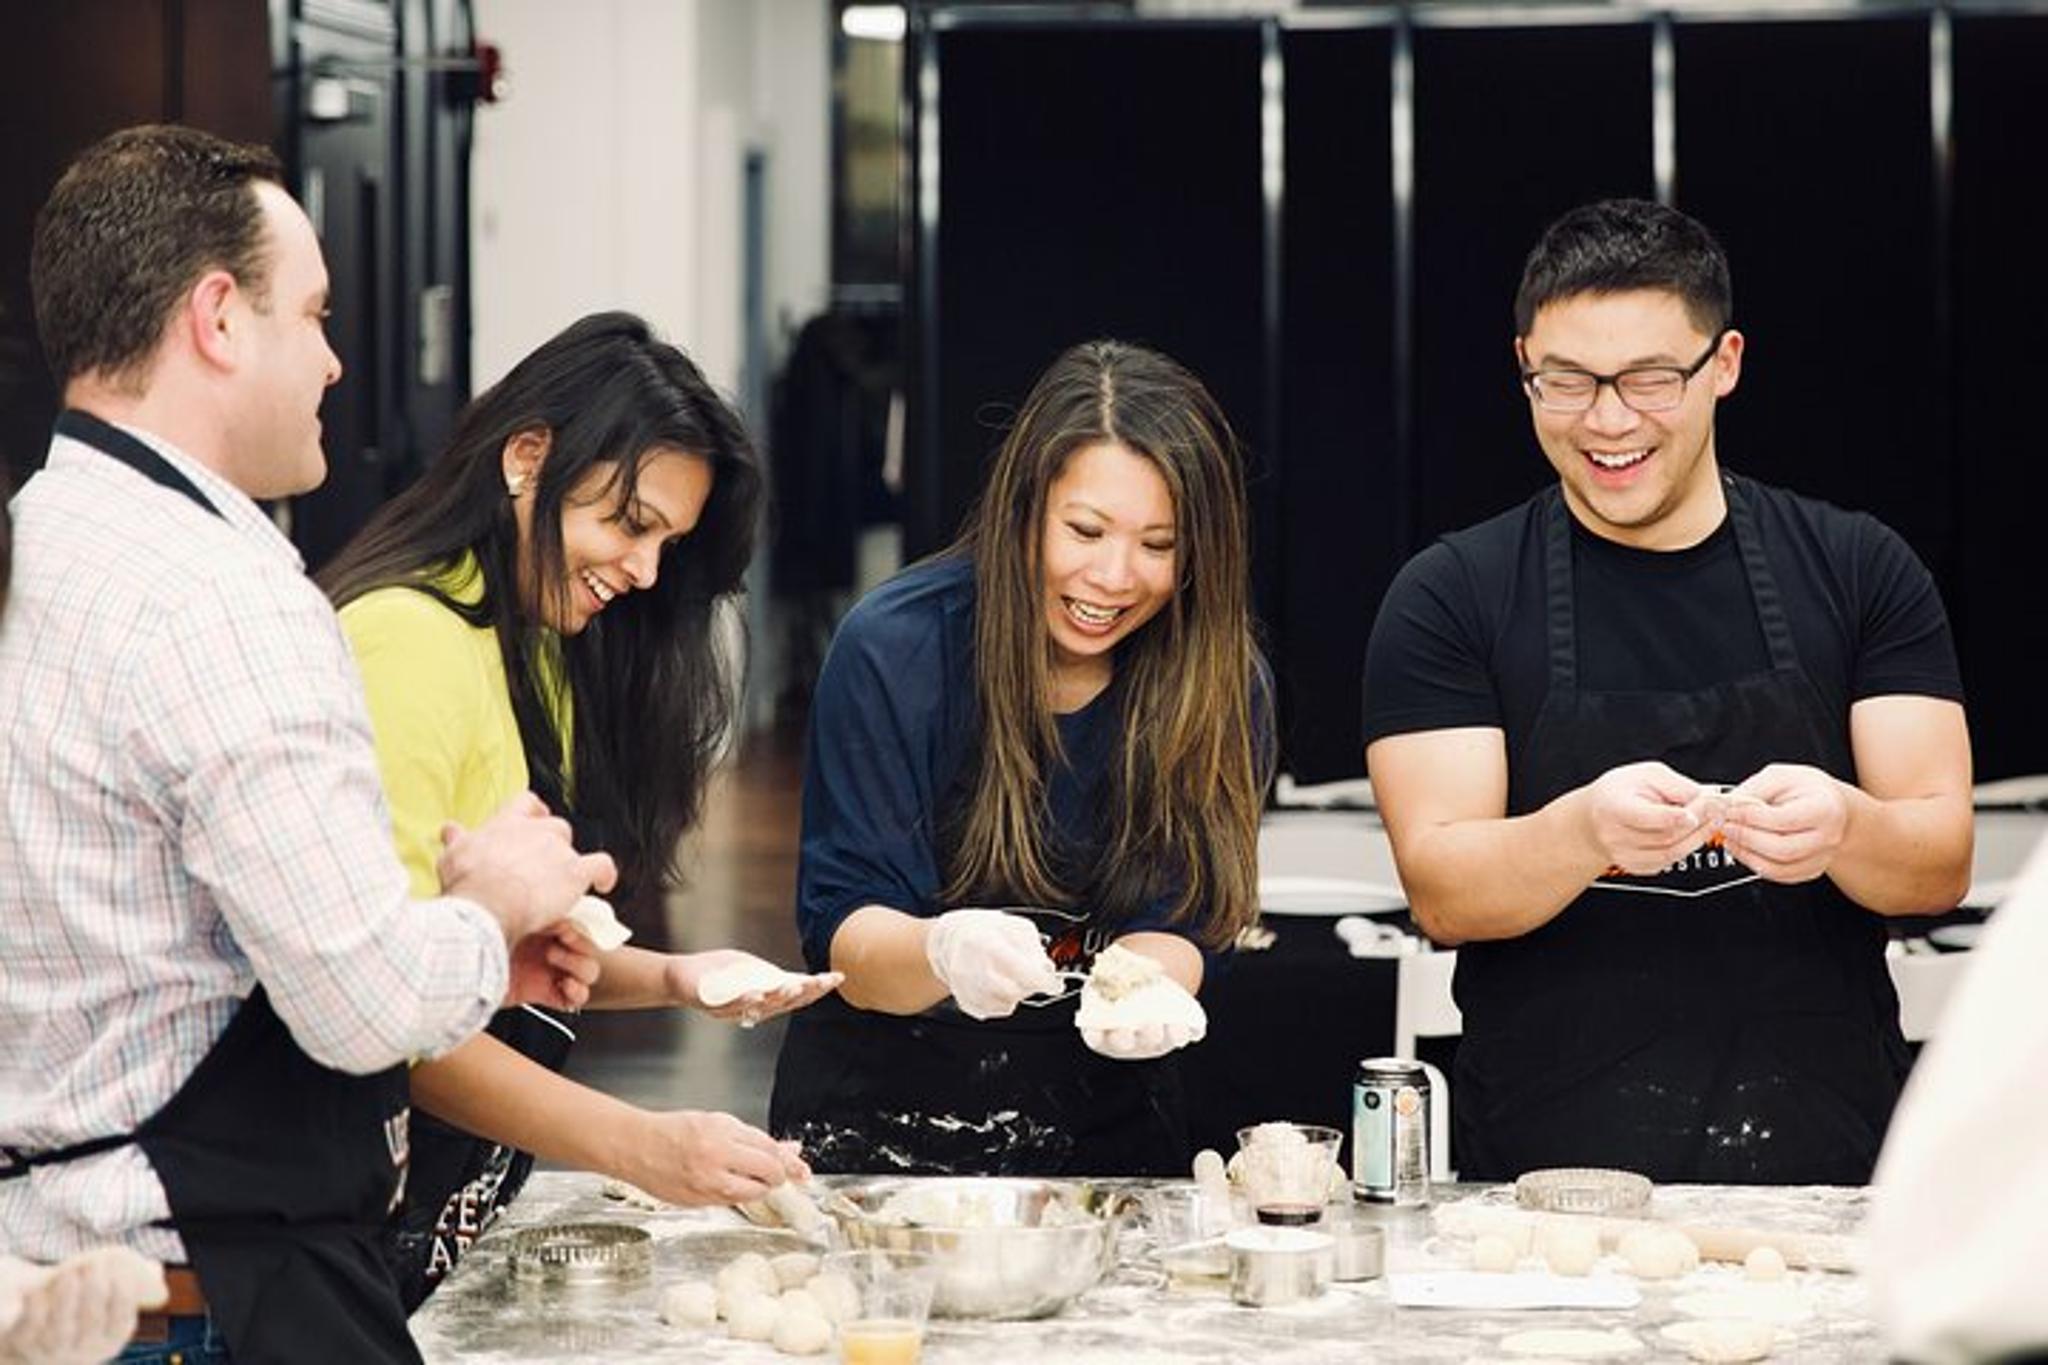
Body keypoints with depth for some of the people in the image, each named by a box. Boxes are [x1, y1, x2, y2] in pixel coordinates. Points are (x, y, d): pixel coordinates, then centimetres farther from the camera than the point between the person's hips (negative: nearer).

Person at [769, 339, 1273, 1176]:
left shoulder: (1226, 682, -1)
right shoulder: (893, 647, -10)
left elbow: (1176, 922, -2)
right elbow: (841, 933, -11)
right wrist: (943, 951, -34)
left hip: (1104, 1127, 2)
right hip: (877, 1120, -2)